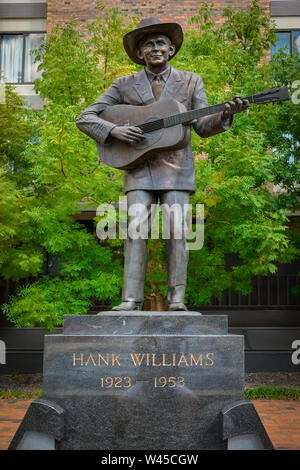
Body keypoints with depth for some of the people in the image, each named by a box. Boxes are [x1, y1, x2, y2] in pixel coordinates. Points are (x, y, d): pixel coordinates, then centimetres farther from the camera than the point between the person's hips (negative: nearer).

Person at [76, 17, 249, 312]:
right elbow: (84, 119, 3)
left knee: (176, 229, -9)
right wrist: (115, 130, -14)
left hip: (176, 165, 0)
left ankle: (176, 299, -3)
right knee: (136, 229, -11)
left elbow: (203, 127, 4)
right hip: (138, 166, 0)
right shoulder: (124, 85, 7)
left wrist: (226, 114, -16)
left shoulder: (191, 82, 10)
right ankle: (131, 299, -10)